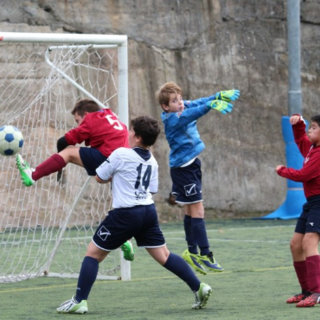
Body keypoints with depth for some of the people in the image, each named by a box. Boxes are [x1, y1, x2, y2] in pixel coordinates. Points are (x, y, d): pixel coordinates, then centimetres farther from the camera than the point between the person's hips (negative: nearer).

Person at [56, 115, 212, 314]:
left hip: (125, 214, -6)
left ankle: (79, 301, -1)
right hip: (149, 211, 6)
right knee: (164, 255, 12)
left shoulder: (121, 155, -10)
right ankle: (199, 287, 5)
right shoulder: (152, 161, 10)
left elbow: (100, 178, 0)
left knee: (93, 253, 3)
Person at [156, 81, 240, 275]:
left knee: (191, 211, 15)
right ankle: (205, 255, -7)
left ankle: (192, 252, 25)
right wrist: (211, 106, -53)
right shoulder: (172, 120, -20)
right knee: (197, 210, -9)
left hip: (191, 165, 9)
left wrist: (219, 97, -25)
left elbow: (198, 103, -5)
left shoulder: (184, 108, 4)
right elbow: (191, 114, -37)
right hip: (183, 169, -9)